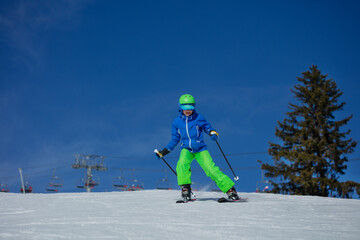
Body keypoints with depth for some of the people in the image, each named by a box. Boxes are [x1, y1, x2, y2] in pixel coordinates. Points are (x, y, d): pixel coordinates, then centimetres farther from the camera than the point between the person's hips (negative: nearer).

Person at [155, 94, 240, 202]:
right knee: (182, 164, -30)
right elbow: (174, 140, 13)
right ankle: (185, 188, -13)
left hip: (200, 149, -1)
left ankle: (230, 189, -8)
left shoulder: (198, 118, -2)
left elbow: (207, 127, 6)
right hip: (186, 149, 2)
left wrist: (213, 133, -19)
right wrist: (164, 152, 8)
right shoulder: (176, 122, 4)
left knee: (212, 169, -15)